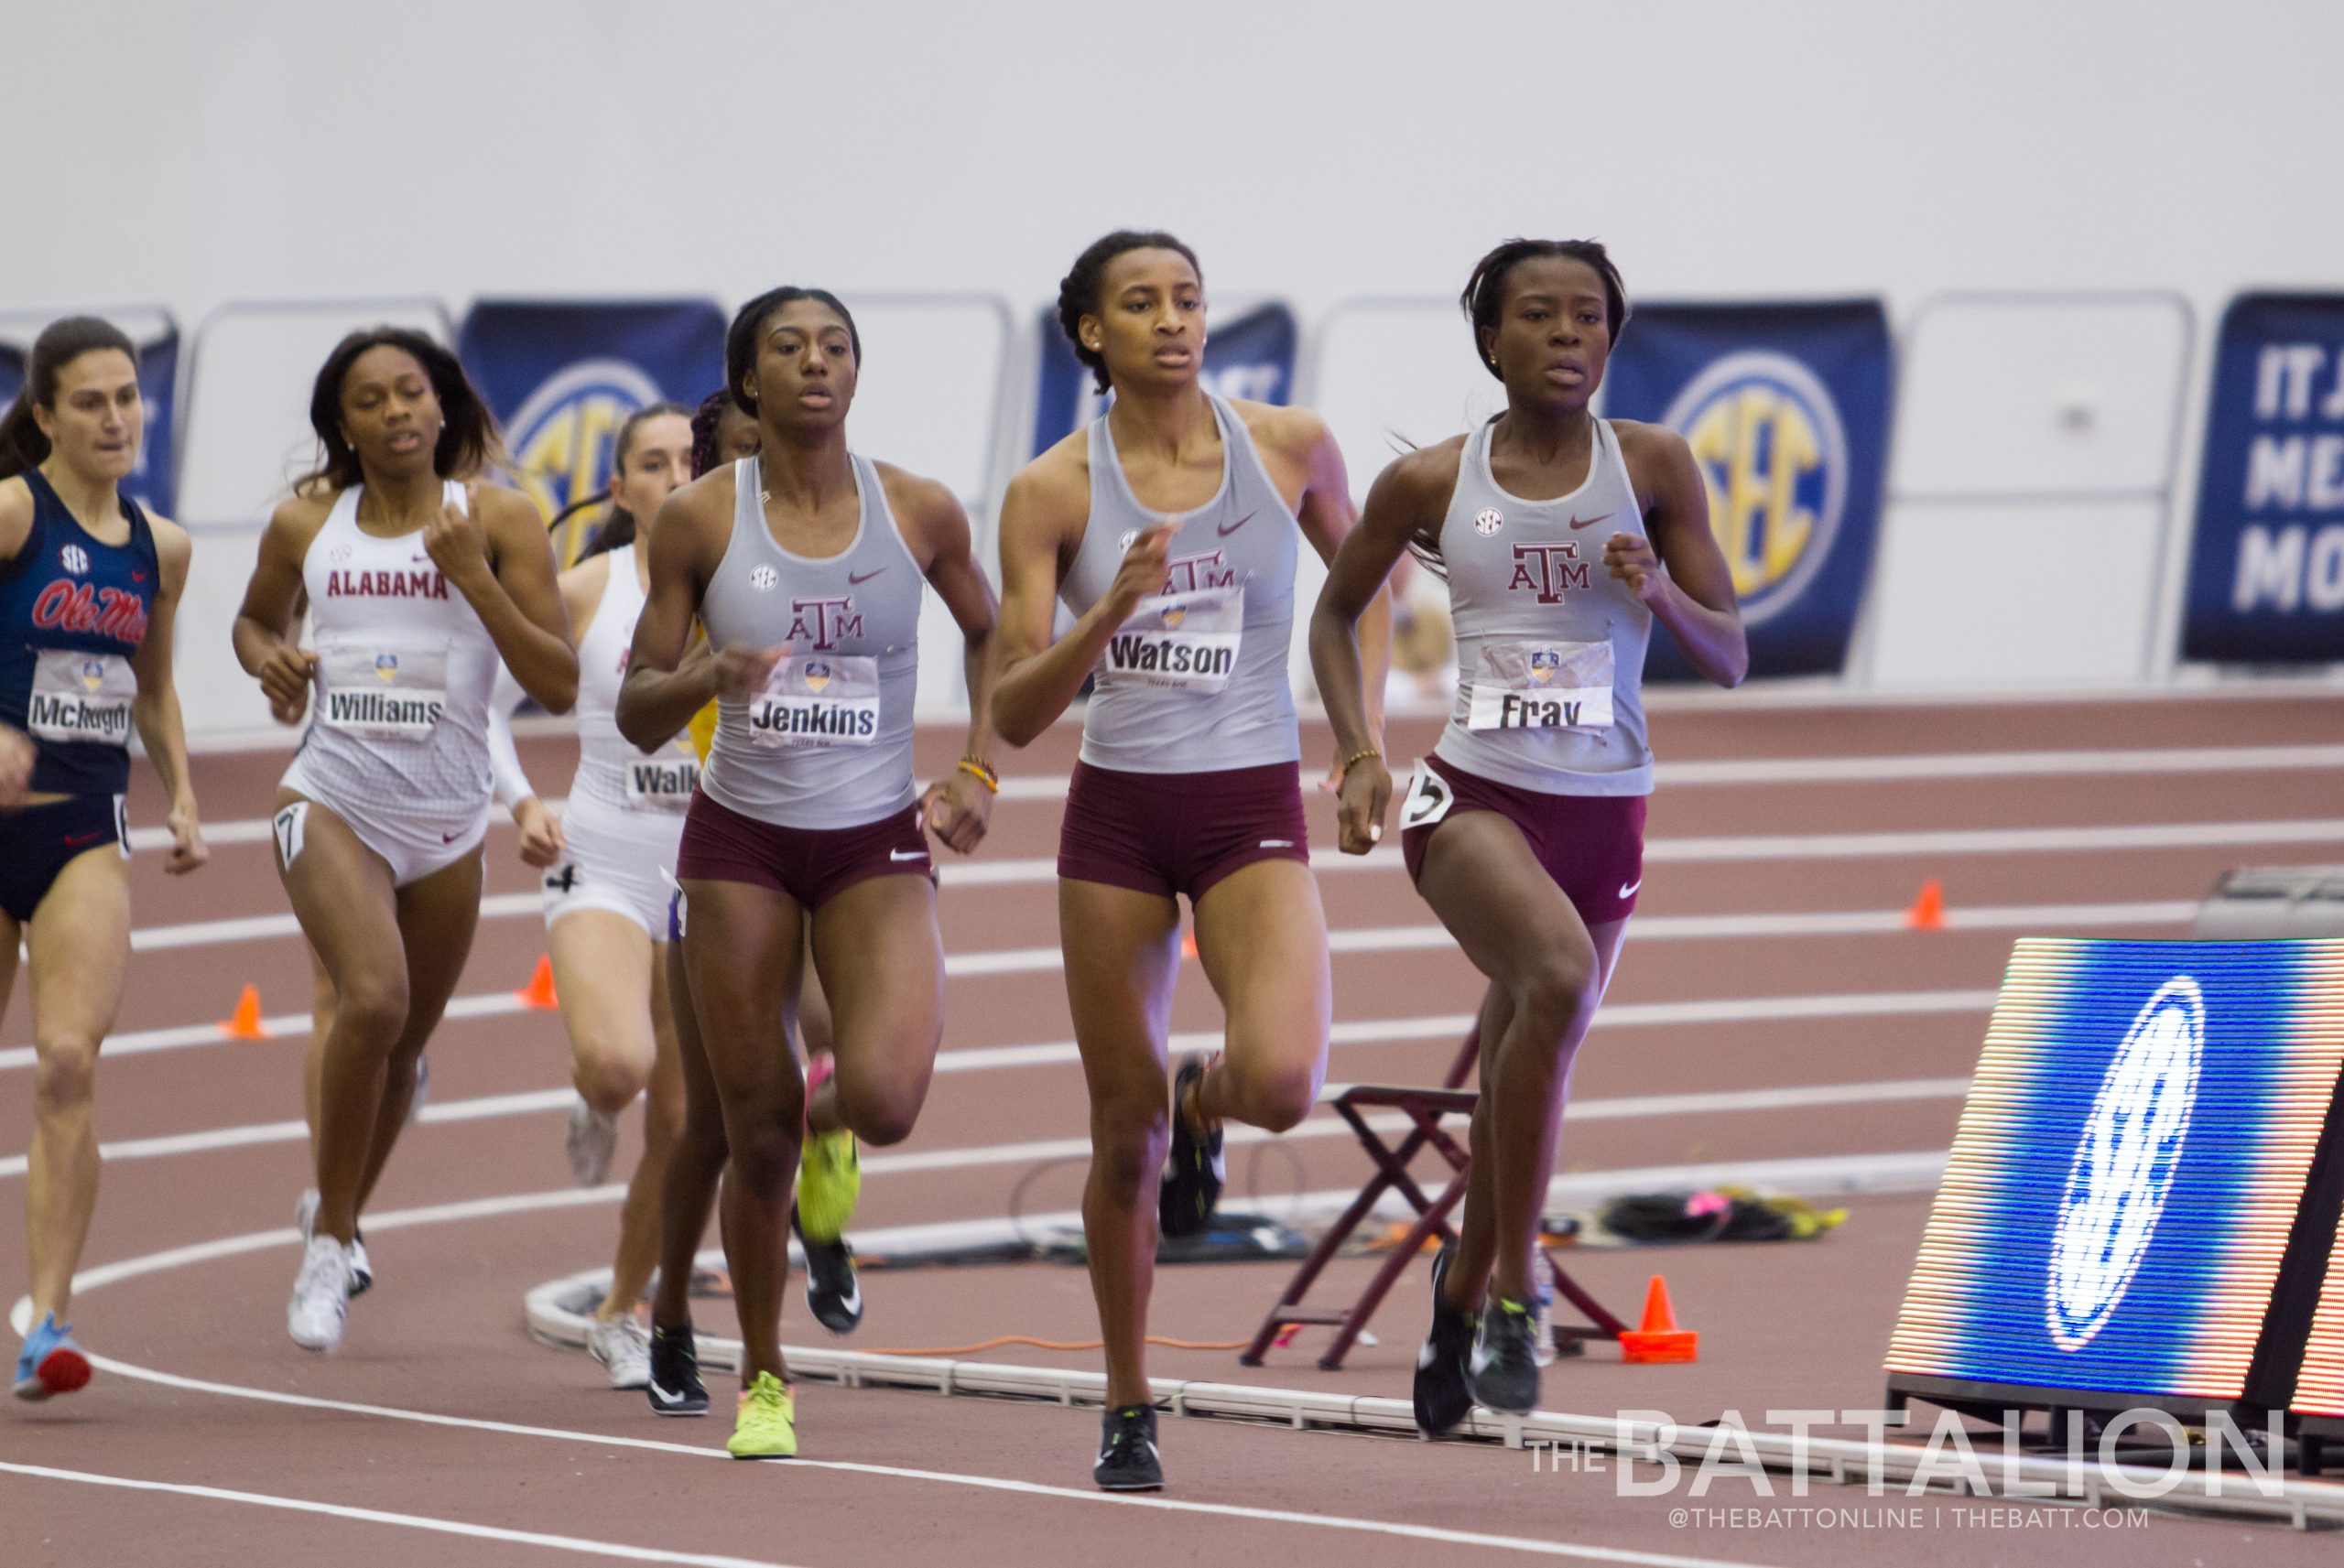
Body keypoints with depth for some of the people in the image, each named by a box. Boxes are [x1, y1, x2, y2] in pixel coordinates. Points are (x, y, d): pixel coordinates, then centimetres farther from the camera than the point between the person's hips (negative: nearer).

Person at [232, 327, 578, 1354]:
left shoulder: (497, 520, -4)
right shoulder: (306, 526, 1)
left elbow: (561, 686, -9)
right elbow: (254, 619, 22)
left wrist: (473, 577, -20)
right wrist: (269, 662, -2)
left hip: (448, 823, 2)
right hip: (332, 799, -1)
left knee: (402, 1047, 14)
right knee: (373, 1000, -25)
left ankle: (340, 1213, 41)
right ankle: (330, 1238, -11)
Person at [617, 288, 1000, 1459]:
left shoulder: (919, 513, -3)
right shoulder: (701, 519, -5)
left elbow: (990, 630, 17)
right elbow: (636, 714, 0)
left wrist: (978, 770, 6)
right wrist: (709, 675, -21)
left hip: (878, 846, 0)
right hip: (742, 844, 0)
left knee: (886, 1097, -22)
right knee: (756, 1135, 2)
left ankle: (828, 1128, 17)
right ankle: (762, 1382, 23)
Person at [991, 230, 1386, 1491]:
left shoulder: (1290, 447, -1)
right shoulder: (1053, 492, -5)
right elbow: (1014, 713, -7)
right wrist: (1109, 616, -23)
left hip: (1253, 815, 0)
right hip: (1116, 817, 0)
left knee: (1282, 1081, -24)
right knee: (1124, 1133, 4)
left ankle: (1207, 1105, 15)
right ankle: (1127, 1410, 22)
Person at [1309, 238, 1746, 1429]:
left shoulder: (1652, 467, 0)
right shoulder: (1431, 483, 0)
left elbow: (1729, 659, 3)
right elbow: (1336, 612, 16)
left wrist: (1660, 592, -17)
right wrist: (1358, 754, 2)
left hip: (1603, 813, 3)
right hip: (1471, 797, -3)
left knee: (1519, 1085, 11)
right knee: (1559, 972, -32)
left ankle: (1462, 1296, 39)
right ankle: (1511, 1290, -25)